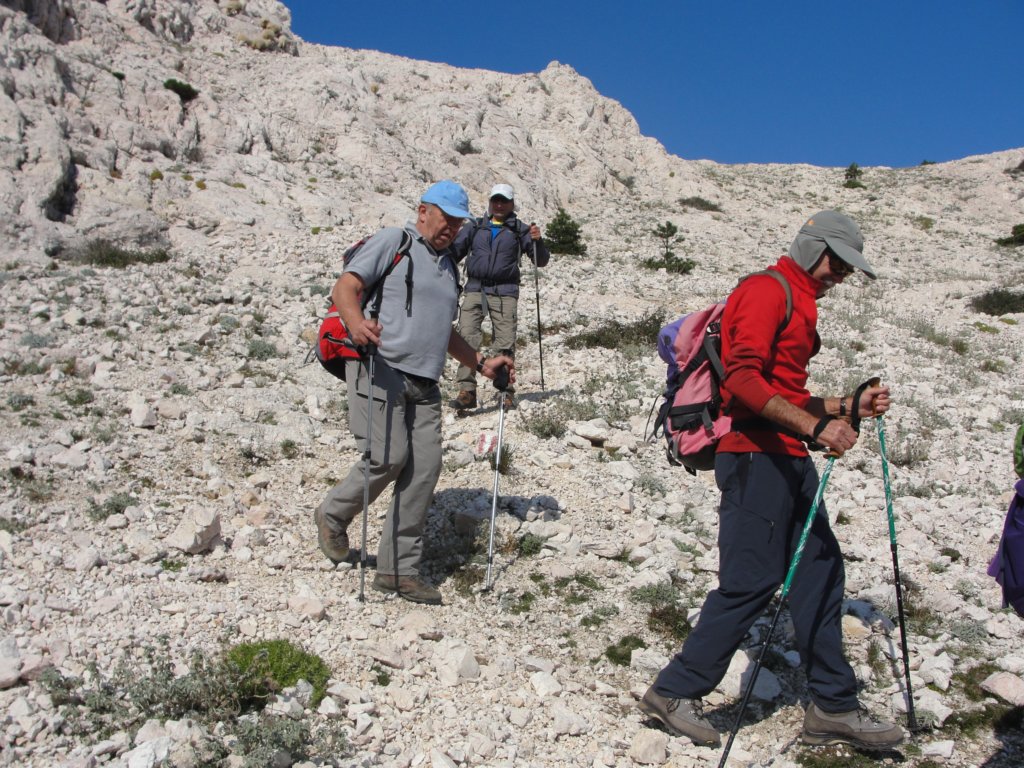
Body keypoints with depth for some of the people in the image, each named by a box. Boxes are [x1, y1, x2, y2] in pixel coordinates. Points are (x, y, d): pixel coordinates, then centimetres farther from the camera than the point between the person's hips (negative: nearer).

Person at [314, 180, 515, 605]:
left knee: (424, 469, -3)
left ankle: (398, 570, 6)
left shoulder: (448, 267, 27)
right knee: (389, 456, -17)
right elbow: (345, 286, -7)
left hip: (424, 384, 7)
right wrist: (356, 322, -27)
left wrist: (481, 363, 25)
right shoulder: (393, 242, 4)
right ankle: (333, 515, 13)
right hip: (380, 367, -7)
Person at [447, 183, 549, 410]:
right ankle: (467, 390, -16)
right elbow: (454, 252, 19)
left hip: (505, 291, -1)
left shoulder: (519, 230, 13)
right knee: (467, 337, -14)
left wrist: (537, 241, -9)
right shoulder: (475, 227, 19)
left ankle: (506, 392, 4)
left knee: (505, 343, -5)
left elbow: (541, 261, 9)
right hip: (475, 289, 1)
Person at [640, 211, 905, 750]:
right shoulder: (766, 290, -8)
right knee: (750, 583, -8)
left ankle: (833, 706, 19)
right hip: (755, 456, -10)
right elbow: (743, 378, -21)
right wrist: (814, 425, -25)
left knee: (820, 572, 10)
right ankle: (674, 692, 5)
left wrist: (848, 406, 16)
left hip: (789, 460, 10)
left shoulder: (798, 303, 24)